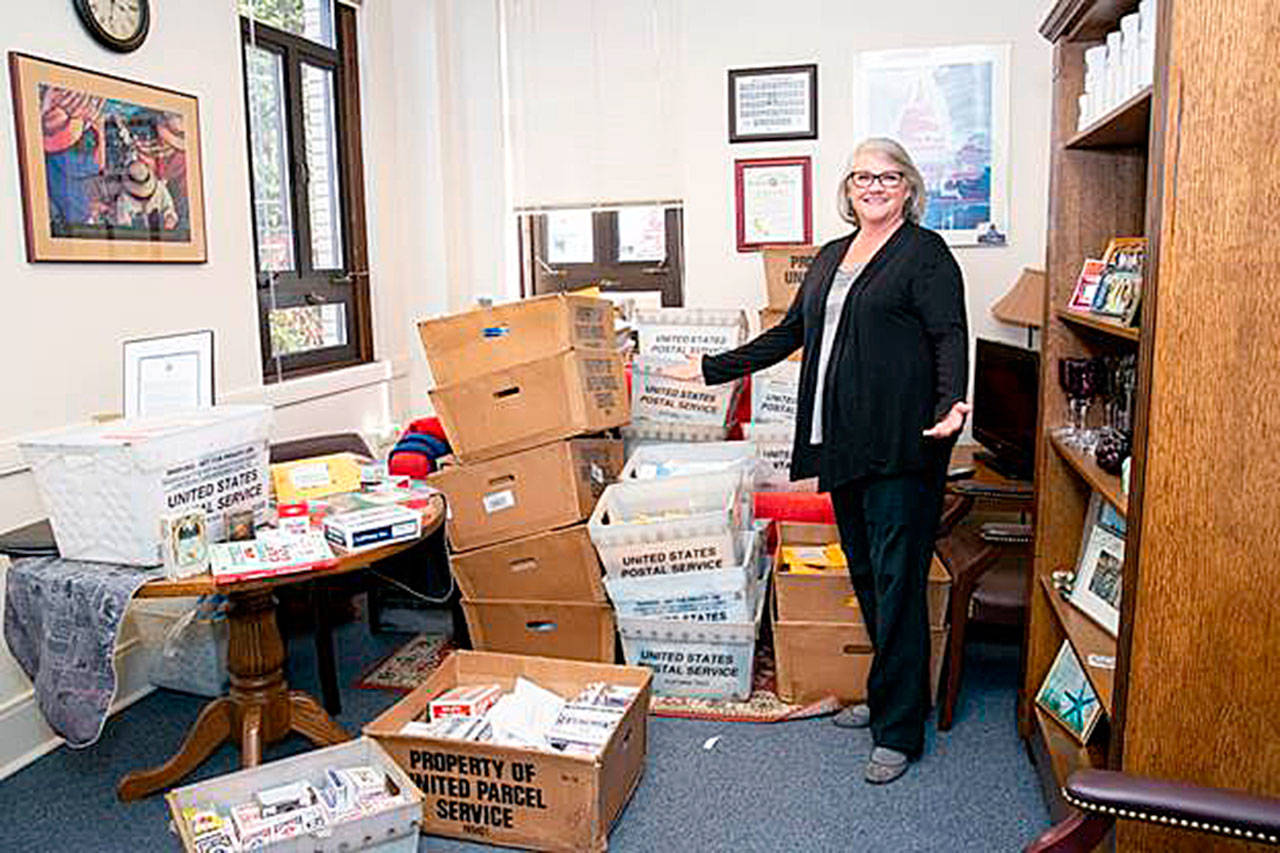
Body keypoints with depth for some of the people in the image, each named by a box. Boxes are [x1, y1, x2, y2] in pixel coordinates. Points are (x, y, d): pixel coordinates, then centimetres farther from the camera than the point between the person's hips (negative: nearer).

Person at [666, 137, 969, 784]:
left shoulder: (926, 253, 0)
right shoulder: (831, 256, 20)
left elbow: (949, 336, -10)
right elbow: (790, 333, 23)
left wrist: (950, 403, -28)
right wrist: (712, 369, 21)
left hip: (899, 444, -7)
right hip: (840, 441, 7)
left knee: (896, 582, -3)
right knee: (864, 576, 14)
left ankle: (898, 730, 7)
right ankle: (883, 696, 29)